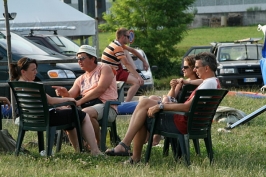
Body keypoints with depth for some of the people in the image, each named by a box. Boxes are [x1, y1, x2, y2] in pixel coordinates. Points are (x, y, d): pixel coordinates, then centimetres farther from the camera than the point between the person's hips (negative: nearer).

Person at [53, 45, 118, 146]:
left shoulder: (104, 68, 4)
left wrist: (80, 101, -16)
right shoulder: (81, 79, 24)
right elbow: (71, 95, 10)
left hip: (106, 106, -7)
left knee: (85, 113, -37)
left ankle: (99, 144, -21)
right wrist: (64, 93, -17)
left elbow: (100, 89, -11)